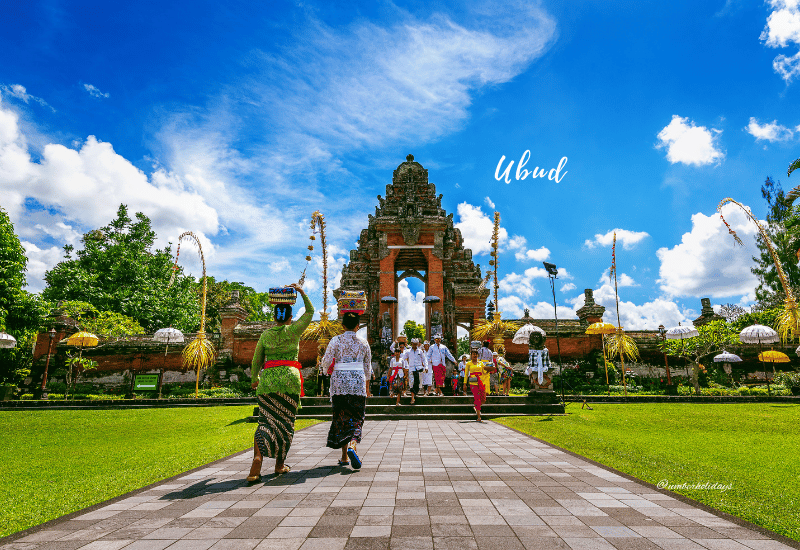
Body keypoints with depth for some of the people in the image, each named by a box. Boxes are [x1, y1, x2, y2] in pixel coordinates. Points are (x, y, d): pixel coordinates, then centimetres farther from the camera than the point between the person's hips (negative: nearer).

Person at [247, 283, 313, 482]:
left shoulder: (265, 335, 7)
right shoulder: (293, 331, 0)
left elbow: (256, 361, 12)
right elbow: (310, 312, 13)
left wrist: (255, 380, 27)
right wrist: (302, 292, 19)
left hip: (268, 379, 2)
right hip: (289, 378, -2)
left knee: (266, 421, 0)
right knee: (285, 422, 10)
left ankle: (257, 459, -21)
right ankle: (280, 464, 19)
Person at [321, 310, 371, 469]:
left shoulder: (336, 341, -1)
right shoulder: (363, 344, 4)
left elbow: (326, 362, -5)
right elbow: (367, 368, 10)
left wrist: (329, 369, 19)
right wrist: (366, 387, 23)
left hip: (339, 383, 0)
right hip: (357, 384, 0)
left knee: (341, 417, 10)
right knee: (356, 417, 6)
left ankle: (344, 456, 12)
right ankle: (352, 446, -21)